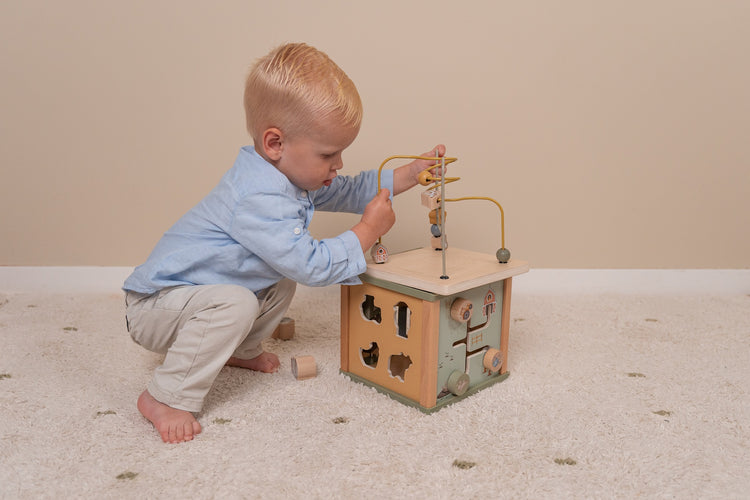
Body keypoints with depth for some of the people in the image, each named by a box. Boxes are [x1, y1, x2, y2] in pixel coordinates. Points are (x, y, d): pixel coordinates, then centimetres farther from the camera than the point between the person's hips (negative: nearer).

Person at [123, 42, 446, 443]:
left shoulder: (290, 174, 1)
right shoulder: (260, 201, -33)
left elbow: (346, 192, 13)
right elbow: (313, 266, -33)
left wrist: (410, 174, 4)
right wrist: (368, 230, -22)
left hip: (203, 290, 10)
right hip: (156, 304, -9)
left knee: (281, 286, 10)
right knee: (234, 303, -35)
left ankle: (240, 351, 28)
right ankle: (165, 397, -20)